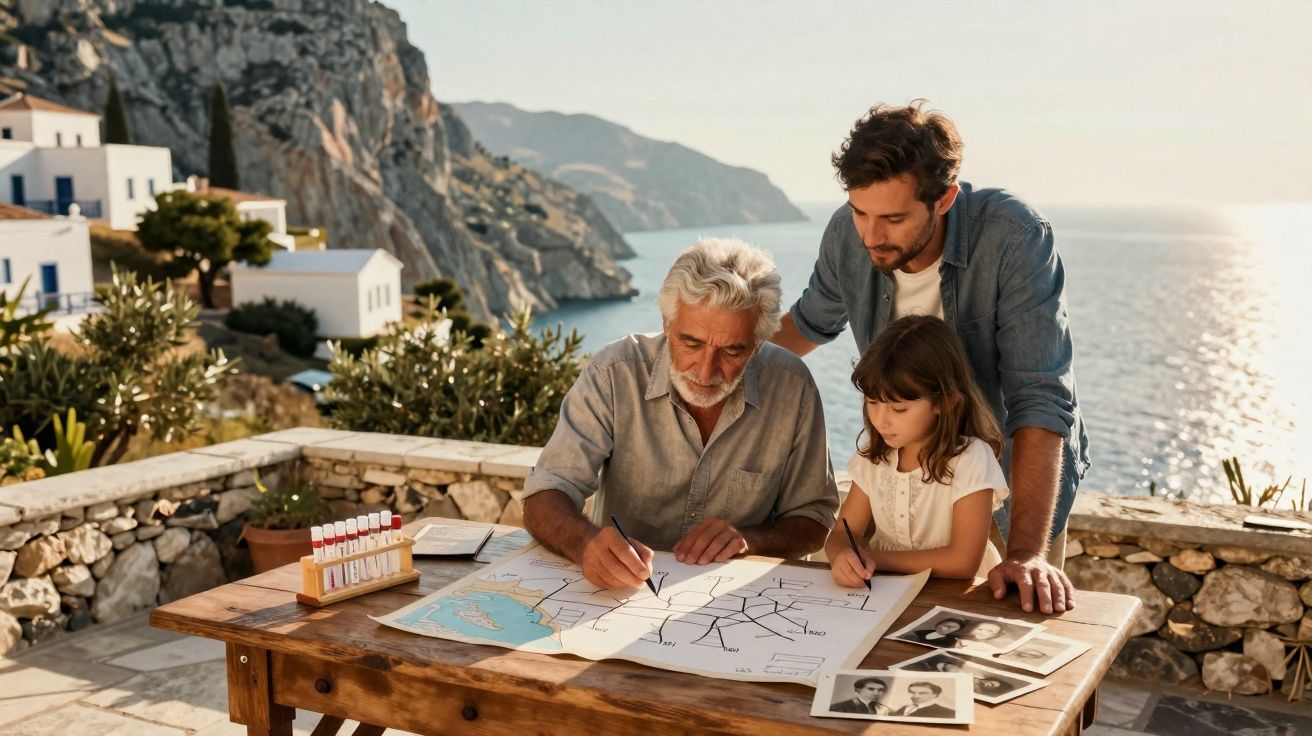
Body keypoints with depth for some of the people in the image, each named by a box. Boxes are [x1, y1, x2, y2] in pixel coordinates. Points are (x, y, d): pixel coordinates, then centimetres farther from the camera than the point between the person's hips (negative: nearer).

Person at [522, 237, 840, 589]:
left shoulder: (792, 387, -8)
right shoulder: (614, 374, -12)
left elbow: (813, 522, 3)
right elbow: (545, 499, -14)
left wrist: (747, 539, -17)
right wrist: (587, 543, -35)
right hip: (620, 592, 0)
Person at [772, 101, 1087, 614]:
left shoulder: (1015, 238, -30)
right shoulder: (848, 235, -17)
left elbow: (1039, 400, -34)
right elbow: (812, 321, 6)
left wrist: (1026, 551, -41)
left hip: (1019, 472, -3)